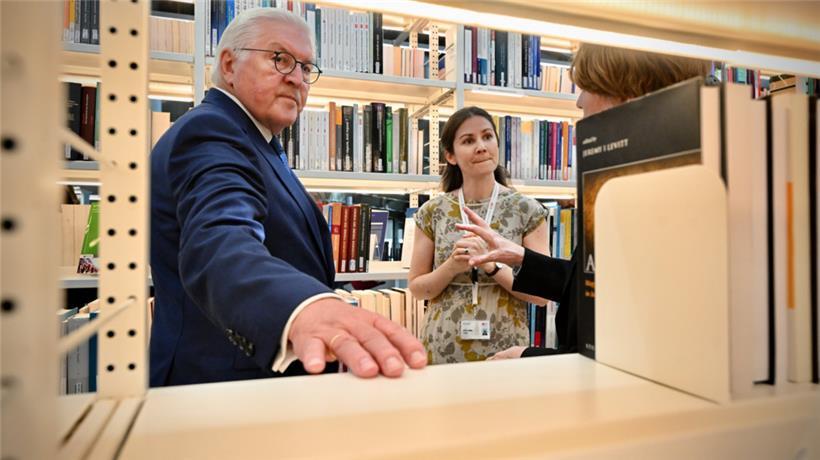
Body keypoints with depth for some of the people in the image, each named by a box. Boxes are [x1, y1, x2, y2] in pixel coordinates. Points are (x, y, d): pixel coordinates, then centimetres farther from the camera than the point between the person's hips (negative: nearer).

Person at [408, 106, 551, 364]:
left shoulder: (527, 210, -6)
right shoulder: (432, 212, -3)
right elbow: (417, 288, 1)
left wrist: (491, 265, -20)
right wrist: (451, 267, -17)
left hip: (505, 351, -1)